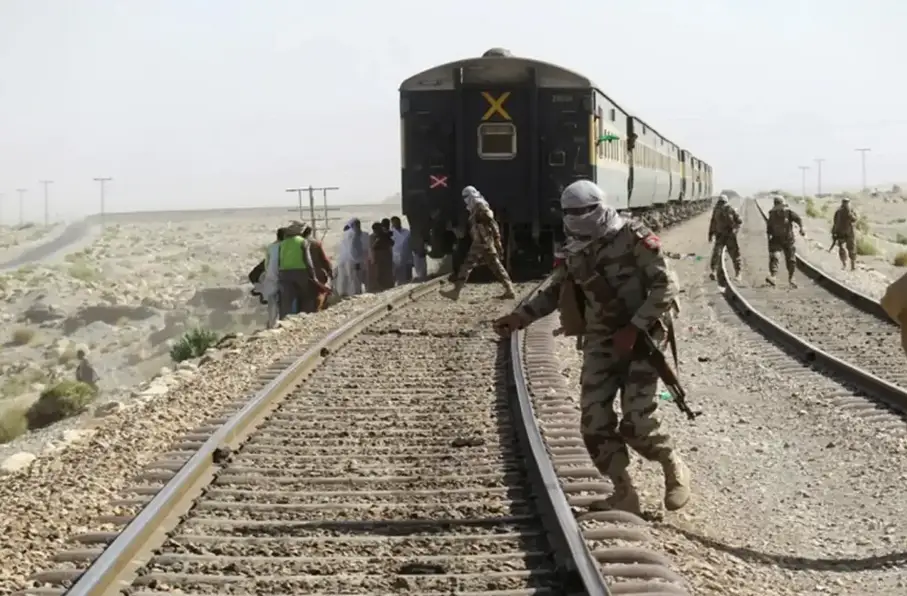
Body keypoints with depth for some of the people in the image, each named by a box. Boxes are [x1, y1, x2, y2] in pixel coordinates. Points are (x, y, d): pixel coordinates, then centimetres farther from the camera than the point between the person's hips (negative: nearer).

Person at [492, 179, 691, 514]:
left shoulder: (634, 239, -13)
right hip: (600, 341, 6)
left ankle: (675, 471, 18)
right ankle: (623, 495, 9)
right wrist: (520, 317, 0)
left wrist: (634, 329, -20)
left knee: (637, 423, -12)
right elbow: (554, 291, 15)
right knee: (594, 422, -5)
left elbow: (666, 286, -15)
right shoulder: (576, 251, 6)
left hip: (641, 337, -6)